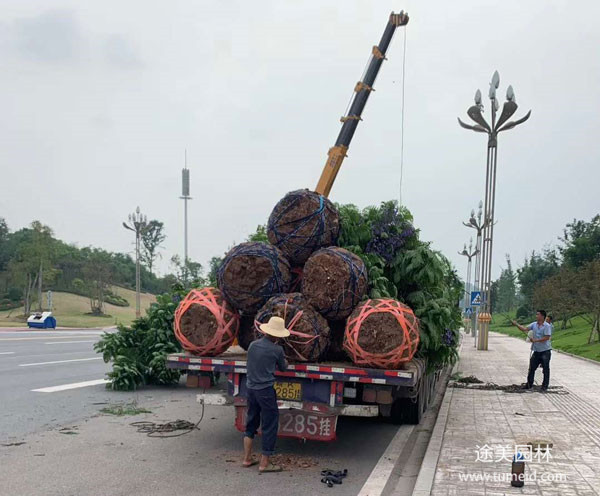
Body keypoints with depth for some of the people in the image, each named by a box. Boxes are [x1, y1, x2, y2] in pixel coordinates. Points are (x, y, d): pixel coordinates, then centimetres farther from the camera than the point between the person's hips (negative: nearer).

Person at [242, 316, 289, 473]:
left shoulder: (253, 345, 4)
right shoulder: (276, 350, -10)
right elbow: (283, 368, 6)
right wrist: (284, 362, 27)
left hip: (251, 388, 6)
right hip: (266, 390, -6)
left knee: (251, 422, 19)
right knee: (270, 424, 5)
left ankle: (247, 458, 24)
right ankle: (264, 463, 9)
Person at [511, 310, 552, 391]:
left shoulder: (547, 326, -13)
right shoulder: (534, 324, 7)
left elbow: (547, 338, -19)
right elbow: (525, 329, 5)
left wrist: (535, 340, -19)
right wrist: (516, 324, -6)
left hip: (545, 351, -6)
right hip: (536, 351, 6)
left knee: (545, 369, 1)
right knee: (532, 368, 9)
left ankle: (544, 387, 10)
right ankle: (529, 385, 19)